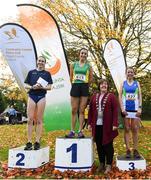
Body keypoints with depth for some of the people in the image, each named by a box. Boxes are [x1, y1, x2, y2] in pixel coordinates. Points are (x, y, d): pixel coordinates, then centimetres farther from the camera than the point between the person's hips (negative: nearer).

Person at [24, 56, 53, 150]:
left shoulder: (47, 73, 11)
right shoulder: (31, 72, 15)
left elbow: (49, 87, 5)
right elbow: (26, 85, 10)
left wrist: (42, 87, -14)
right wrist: (33, 87, -10)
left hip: (41, 96, -1)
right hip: (31, 96, 1)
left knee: (39, 120, 1)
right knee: (30, 119, -4)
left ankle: (37, 142, 6)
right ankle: (29, 142, 1)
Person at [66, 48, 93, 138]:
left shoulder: (89, 66, 6)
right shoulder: (73, 65, 8)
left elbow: (91, 78, 8)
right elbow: (71, 77, 12)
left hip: (84, 88, -1)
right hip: (75, 87, 1)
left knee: (82, 110, 0)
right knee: (74, 110, 2)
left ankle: (80, 131, 5)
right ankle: (72, 131, 7)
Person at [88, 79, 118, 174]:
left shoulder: (111, 96, 0)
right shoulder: (94, 97, 12)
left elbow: (115, 111, -6)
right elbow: (90, 111, 11)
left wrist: (115, 124, -13)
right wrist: (89, 123, 6)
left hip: (107, 126, -4)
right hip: (97, 125, 4)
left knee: (108, 145, 3)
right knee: (99, 145, 10)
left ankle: (109, 165, 13)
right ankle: (101, 164, 22)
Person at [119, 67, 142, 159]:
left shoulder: (137, 83, 10)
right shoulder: (123, 83, 9)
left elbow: (140, 96, 6)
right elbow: (120, 96, 4)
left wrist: (140, 108, -5)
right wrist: (122, 108, -6)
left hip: (135, 109, 0)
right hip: (126, 109, 0)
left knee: (135, 129, 1)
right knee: (127, 129, 1)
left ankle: (135, 150, 7)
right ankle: (128, 150, 6)